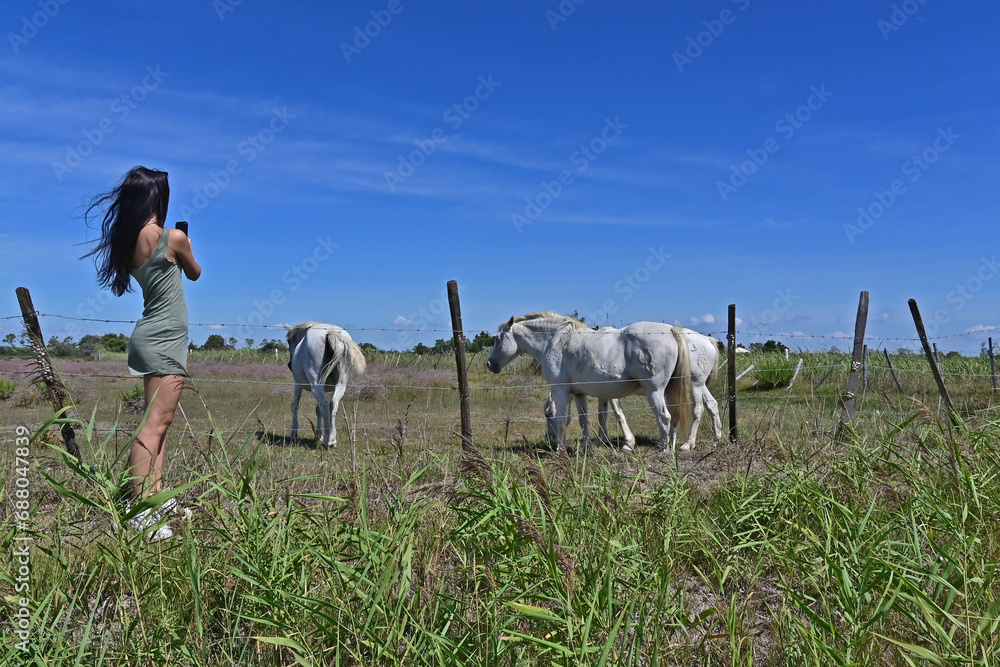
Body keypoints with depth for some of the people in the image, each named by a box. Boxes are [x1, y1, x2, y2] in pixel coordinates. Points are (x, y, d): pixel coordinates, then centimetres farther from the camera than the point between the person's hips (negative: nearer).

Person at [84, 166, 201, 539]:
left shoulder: (129, 239, 7)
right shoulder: (172, 237, -13)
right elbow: (195, 274, 7)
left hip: (151, 337, 8)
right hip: (165, 340, -8)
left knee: (158, 421, 14)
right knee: (156, 423, -11)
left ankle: (154, 496, 19)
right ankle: (140, 512, -12)